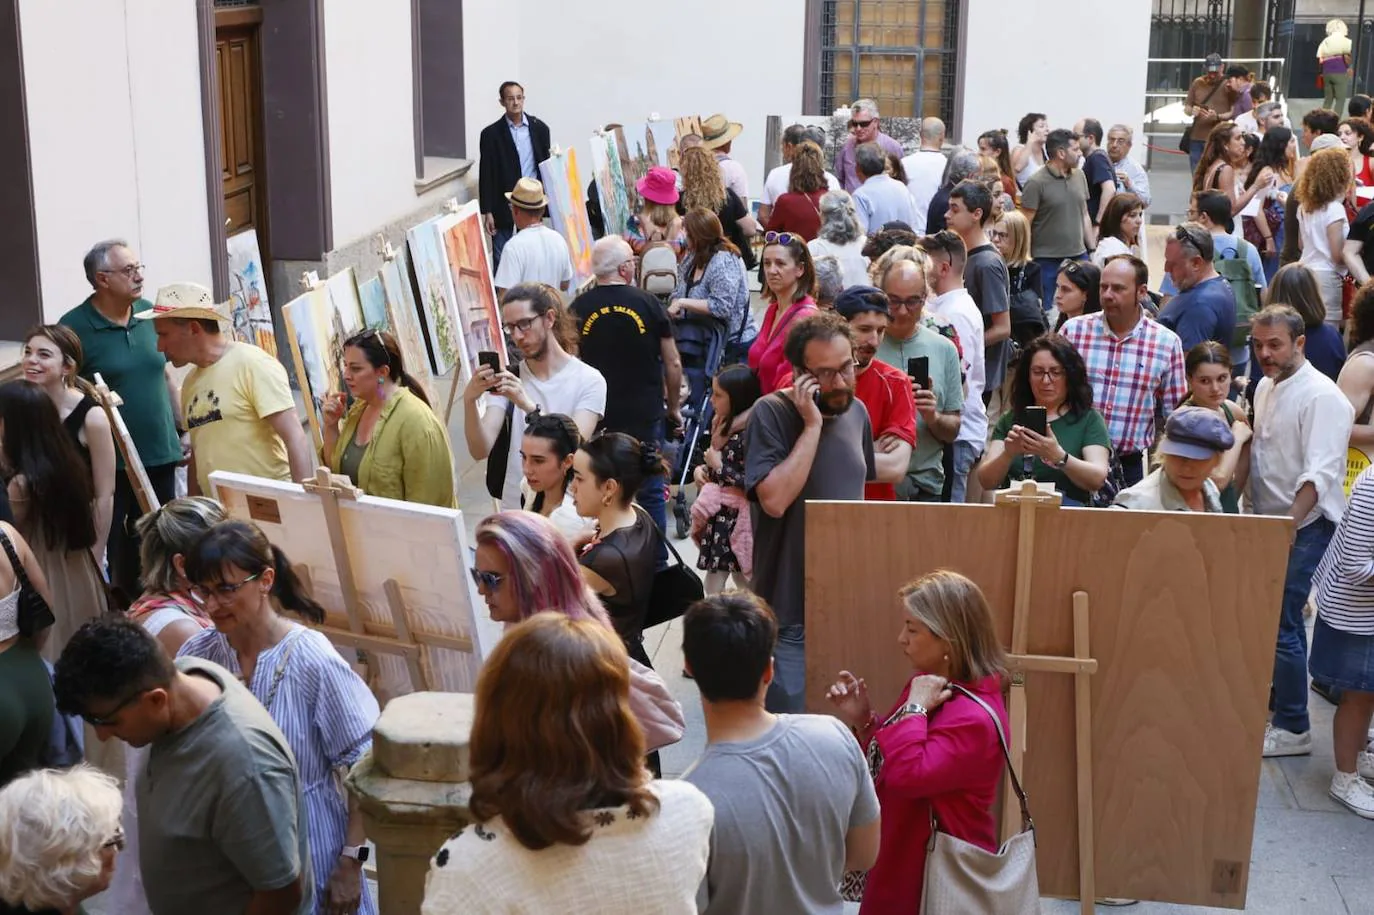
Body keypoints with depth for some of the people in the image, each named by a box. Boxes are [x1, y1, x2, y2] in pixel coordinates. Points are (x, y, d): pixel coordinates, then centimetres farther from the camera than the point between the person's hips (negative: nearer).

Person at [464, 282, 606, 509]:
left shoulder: (589, 380, -5)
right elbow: (480, 451, -6)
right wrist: (470, 401, -21)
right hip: (513, 510, 2)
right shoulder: (507, 380, 5)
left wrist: (527, 405, -28)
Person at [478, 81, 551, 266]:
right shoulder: (491, 133, -3)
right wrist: (487, 212, -8)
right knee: (502, 260, 1)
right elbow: (486, 176, -4)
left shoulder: (539, 128, 4)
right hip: (503, 207, -2)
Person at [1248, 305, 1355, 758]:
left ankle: (1293, 729, 2)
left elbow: (1320, 474, -25)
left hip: (1305, 525, -8)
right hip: (1272, 521, 9)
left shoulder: (1320, 395, -18)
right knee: (1279, 620, 17)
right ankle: (1277, 702, 31)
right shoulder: (1265, 387, 10)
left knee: (1280, 625, -8)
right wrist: (1259, 517, 15)